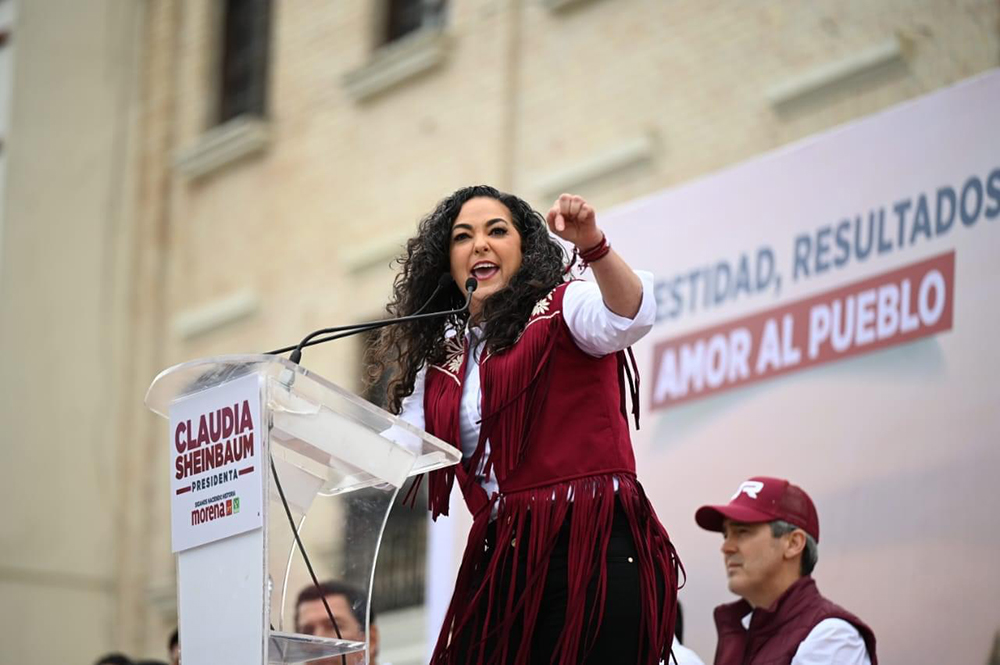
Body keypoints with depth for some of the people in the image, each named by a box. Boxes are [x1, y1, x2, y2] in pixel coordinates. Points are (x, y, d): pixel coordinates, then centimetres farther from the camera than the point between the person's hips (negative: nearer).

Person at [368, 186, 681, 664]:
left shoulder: (560, 309, 2)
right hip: (502, 563, 6)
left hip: (592, 551, -6)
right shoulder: (440, 359, 18)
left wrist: (593, 246, -37)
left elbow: (629, 316, -19)